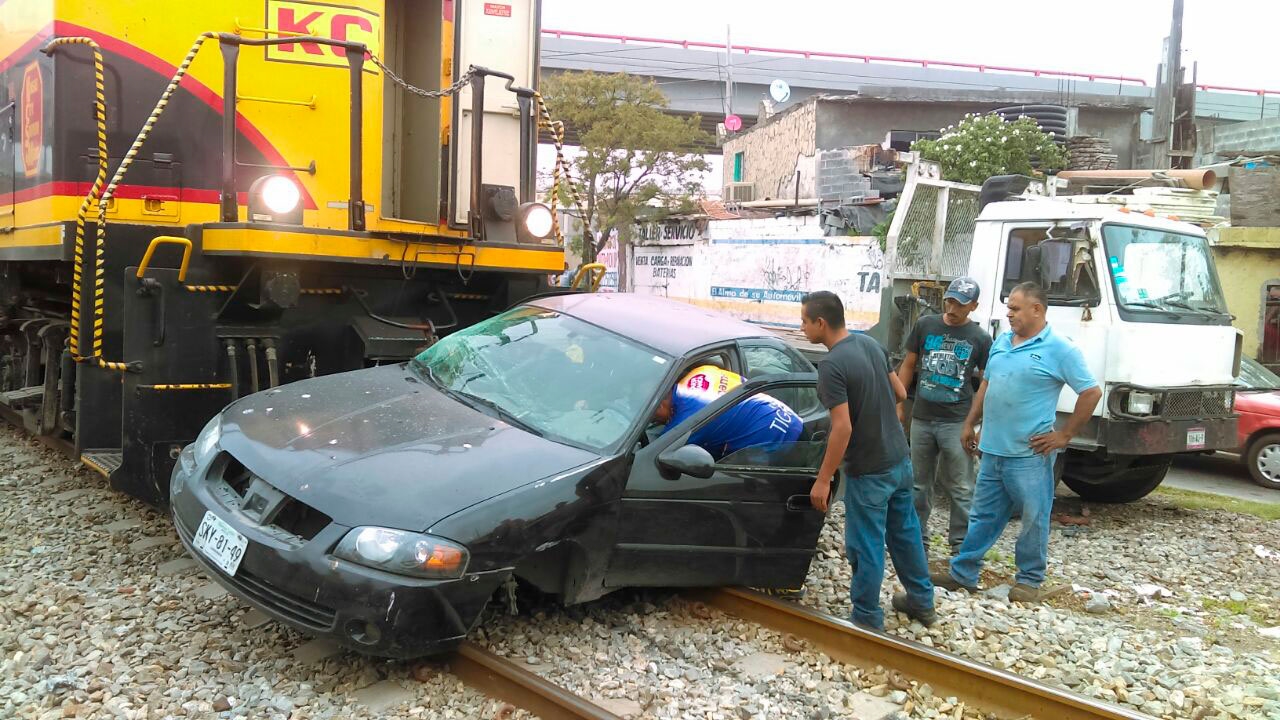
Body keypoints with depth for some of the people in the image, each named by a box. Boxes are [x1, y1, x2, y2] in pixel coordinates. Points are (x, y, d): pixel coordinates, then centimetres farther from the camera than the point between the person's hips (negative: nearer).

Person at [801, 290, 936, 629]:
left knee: (866, 547, 6)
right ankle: (921, 601, 37)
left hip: (868, 471, -8)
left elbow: (843, 428, -25)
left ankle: (867, 620, 18)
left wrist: (823, 479, -19)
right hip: (900, 460, 8)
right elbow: (900, 394, 10)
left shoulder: (831, 365, -23)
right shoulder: (871, 343, 2)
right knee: (906, 532, 22)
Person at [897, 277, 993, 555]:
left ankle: (961, 544, 11)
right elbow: (908, 366, 10)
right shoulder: (925, 326, 2)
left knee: (960, 489, 2)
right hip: (921, 419, 3)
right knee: (919, 484, 15)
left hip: (956, 424, -3)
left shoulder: (980, 339, -3)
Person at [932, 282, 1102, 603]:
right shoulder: (1001, 342, 12)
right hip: (992, 448, 6)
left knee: (1034, 519, 6)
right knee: (983, 516, 14)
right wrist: (970, 424, 17)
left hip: (1029, 454, -6)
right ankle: (962, 573, 21)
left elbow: (1091, 392, -9)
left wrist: (1065, 435, -10)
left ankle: (1029, 580, 19)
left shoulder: (1059, 349, -9)